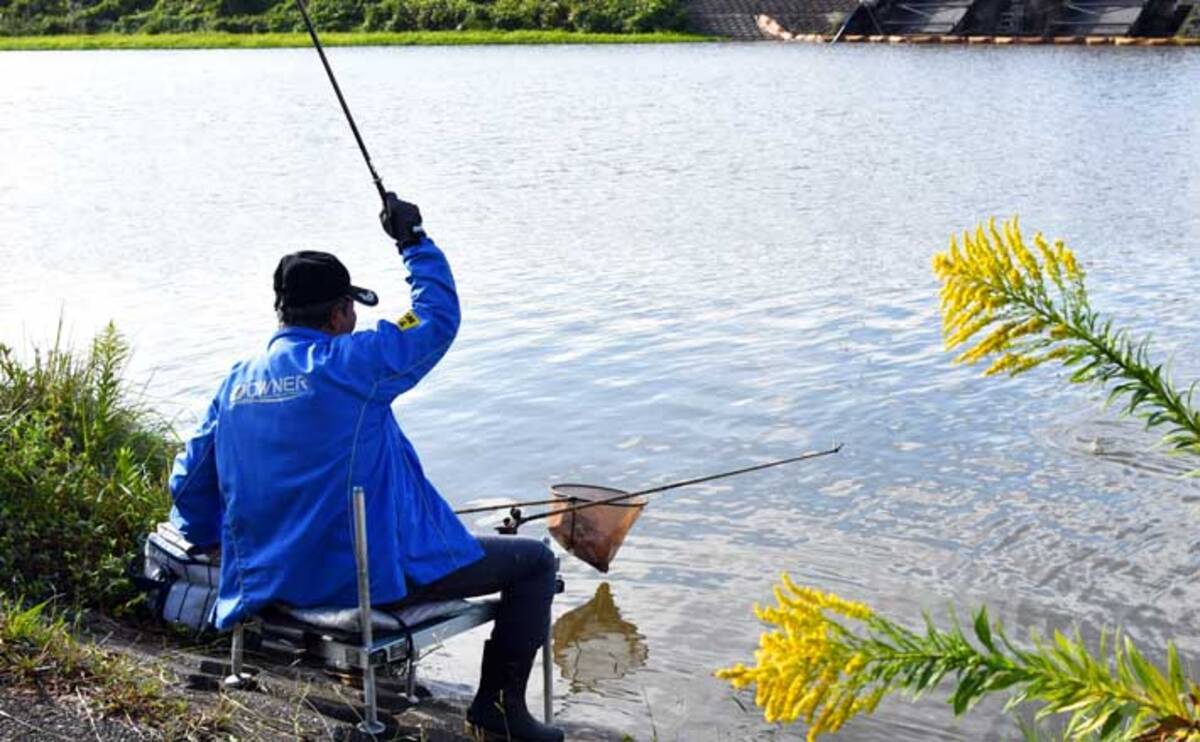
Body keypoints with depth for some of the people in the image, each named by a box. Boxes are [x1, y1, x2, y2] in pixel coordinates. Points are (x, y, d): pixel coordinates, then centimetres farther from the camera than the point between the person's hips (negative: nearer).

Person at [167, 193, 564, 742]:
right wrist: (413, 241, 7)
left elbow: (189, 484, 11)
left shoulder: (237, 382, 4)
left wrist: (219, 544, 26)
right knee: (533, 562, 8)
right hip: (377, 574, -8)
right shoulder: (351, 363, -16)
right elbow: (438, 317, -4)